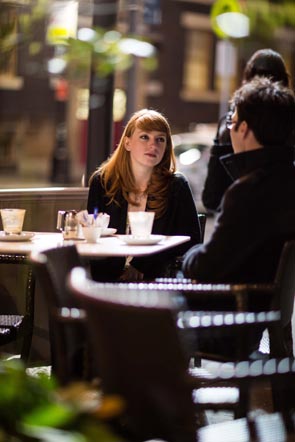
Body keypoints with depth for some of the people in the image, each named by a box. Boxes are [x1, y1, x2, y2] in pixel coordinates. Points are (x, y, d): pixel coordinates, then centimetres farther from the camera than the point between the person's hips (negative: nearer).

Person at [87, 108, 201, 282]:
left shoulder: (176, 185, 4)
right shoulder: (101, 181, 9)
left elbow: (191, 241, 1)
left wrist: (141, 267, -7)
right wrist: (122, 270, -10)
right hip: (107, 278, 2)